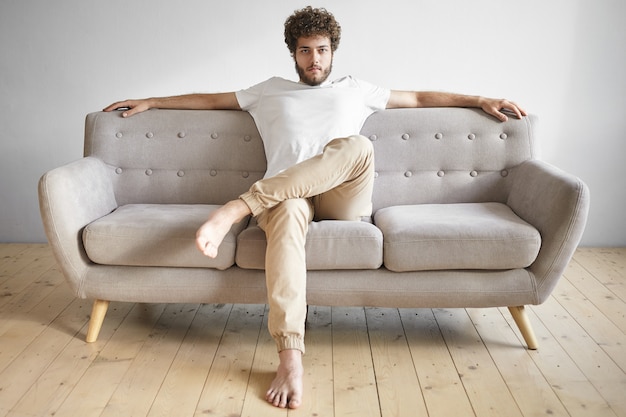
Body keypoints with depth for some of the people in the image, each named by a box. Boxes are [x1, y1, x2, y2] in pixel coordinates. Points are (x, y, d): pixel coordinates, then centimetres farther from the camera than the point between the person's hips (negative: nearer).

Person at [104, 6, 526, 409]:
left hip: (343, 198, 1)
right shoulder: (270, 91, 27)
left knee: (357, 146, -33)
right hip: (287, 195, -1)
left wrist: (479, 100, 25)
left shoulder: (355, 90, 28)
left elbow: (420, 97, 29)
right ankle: (291, 356, -45)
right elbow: (209, 99, 31)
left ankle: (238, 208, -39)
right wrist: (150, 102, 29)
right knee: (287, 213, -40)